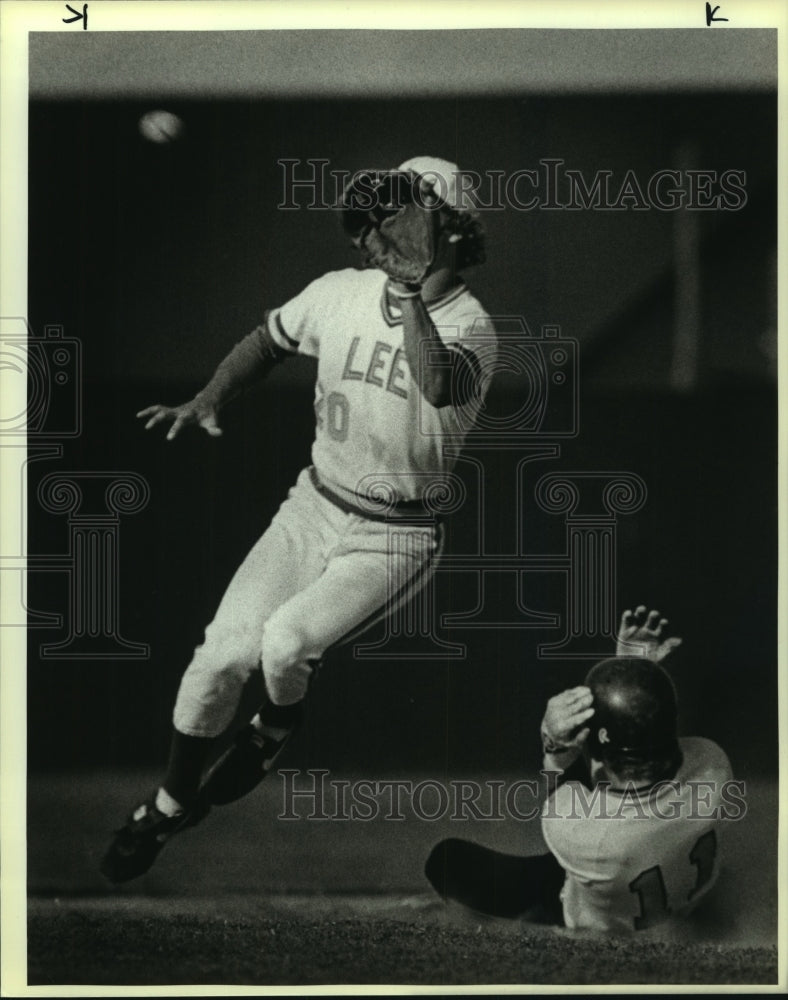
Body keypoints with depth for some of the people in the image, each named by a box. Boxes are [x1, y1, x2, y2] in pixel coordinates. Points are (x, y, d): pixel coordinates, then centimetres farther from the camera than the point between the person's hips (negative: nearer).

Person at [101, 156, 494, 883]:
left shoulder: (466, 323, -17)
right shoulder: (340, 292, -1)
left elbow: (440, 384, -41)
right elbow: (269, 341, 18)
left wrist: (412, 291, -48)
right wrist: (208, 400, 4)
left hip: (395, 537, -4)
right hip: (314, 506, 4)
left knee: (285, 641, -26)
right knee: (222, 654, -7)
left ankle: (275, 732, 10)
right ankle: (170, 804, 17)